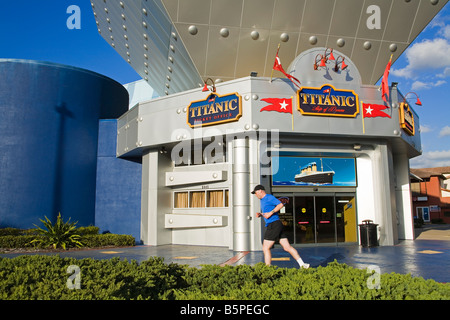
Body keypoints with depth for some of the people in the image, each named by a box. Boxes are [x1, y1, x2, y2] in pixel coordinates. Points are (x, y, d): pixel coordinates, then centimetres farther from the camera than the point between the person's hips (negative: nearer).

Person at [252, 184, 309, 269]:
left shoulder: (269, 197, -7)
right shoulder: (263, 200, 22)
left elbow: (280, 204, -17)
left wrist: (270, 213, -19)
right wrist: (260, 214, 12)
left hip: (274, 225, -10)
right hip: (272, 226, 10)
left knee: (265, 248, -4)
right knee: (287, 247, 6)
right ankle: (302, 264, 6)